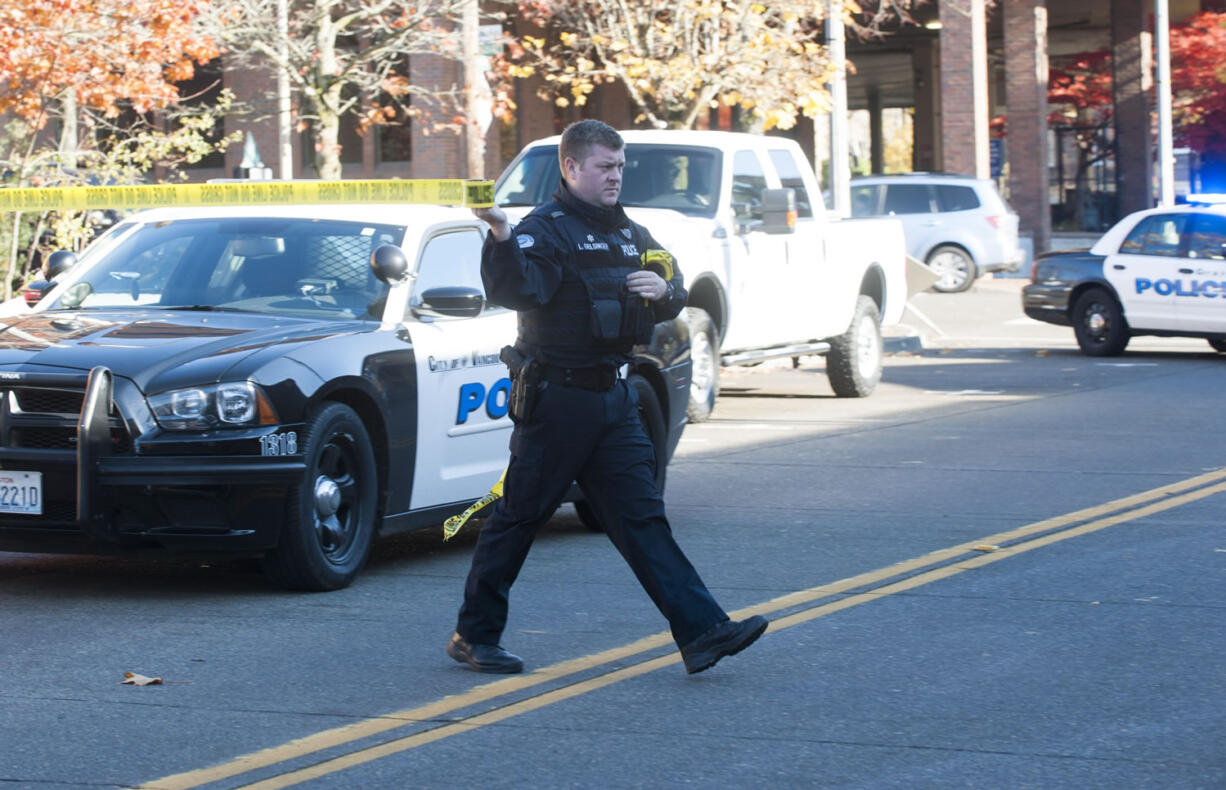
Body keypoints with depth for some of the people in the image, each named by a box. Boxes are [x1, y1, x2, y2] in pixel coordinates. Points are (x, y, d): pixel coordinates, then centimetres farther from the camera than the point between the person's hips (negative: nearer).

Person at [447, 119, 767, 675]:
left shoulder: (629, 234, 16)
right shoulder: (544, 229, -9)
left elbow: (672, 300, 24)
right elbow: (513, 292, -26)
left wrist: (664, 289, 0)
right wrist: (501, 239, -44)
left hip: (613, 397, 7)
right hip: (555, 396, -7)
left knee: (641, 516, 3)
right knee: (519, 515, 1)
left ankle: (702, 633, -4)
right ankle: (474, 634, 12)